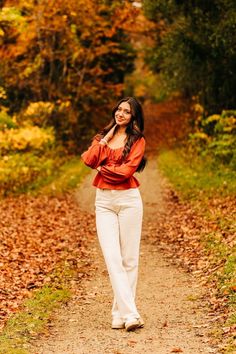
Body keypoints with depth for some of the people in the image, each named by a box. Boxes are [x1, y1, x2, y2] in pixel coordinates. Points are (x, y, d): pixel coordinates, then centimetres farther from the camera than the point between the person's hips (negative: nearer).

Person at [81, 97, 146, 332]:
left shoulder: (137, 140, 5)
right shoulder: (103, 136, 17)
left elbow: (127, 170, -10)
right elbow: (89, 161, -2)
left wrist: (102, 168, -1)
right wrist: (104, 139, -2)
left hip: (128, 199, -2)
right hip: (104, 200, 2)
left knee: (129, 259, -2)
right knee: (112, 257, -10)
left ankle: (121, 313, 6)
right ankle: (130, 314, -12)